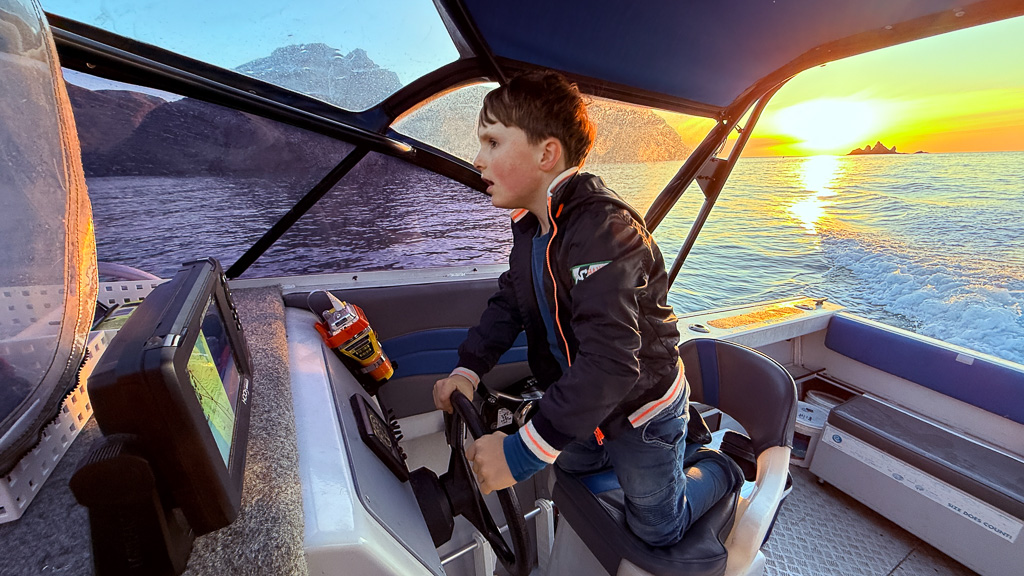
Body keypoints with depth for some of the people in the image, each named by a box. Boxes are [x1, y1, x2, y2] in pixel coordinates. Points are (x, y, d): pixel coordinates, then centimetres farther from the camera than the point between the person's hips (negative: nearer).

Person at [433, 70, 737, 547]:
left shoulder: (603, 228, -35)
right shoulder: (530, 224, -4)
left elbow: (610, 361, -41)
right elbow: (509, 301, 1)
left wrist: (524, 451, -39)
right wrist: (468, 368, -12)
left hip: (638, 405, -7)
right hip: (581, 402, 8)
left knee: (657, 530, 17)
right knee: (574, 466, 34)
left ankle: (724, 471, 45)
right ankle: (685, 424, 46)